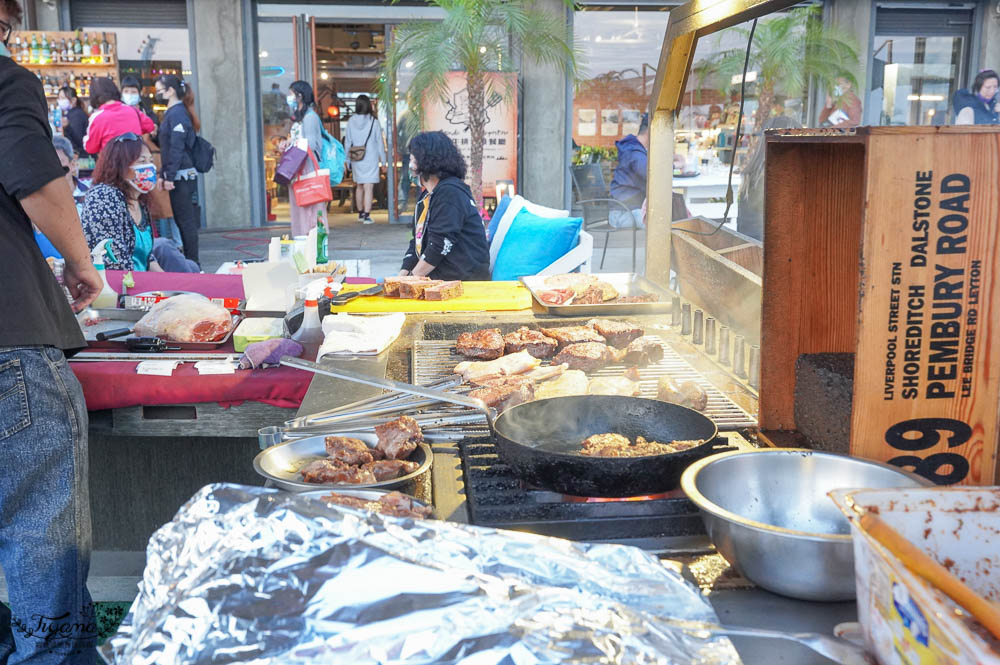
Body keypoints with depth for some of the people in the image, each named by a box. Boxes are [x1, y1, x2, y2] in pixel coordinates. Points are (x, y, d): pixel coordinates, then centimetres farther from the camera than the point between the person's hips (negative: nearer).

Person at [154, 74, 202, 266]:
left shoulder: (177, 114, -13)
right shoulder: (172, 112, 16)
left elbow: (176, 148, -18)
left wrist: (169, 177, -19)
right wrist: (166, 175, 17)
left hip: (181, 176, -10)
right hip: (180, 176, 10)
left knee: (186, 220, -5)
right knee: (183, 220, 13)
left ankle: (192, 263, 1)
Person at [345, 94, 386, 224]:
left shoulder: (351, 122, 0)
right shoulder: (373, 122, -7)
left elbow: (347, 143, 4)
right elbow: (379, 143, -3)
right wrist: (383, 160, 5)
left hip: (356, 160, 3)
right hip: (371, 158, -3)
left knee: (359, 187, 17)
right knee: (368, 188, -5)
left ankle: (360, 213, 28)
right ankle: (366, 215, -12)